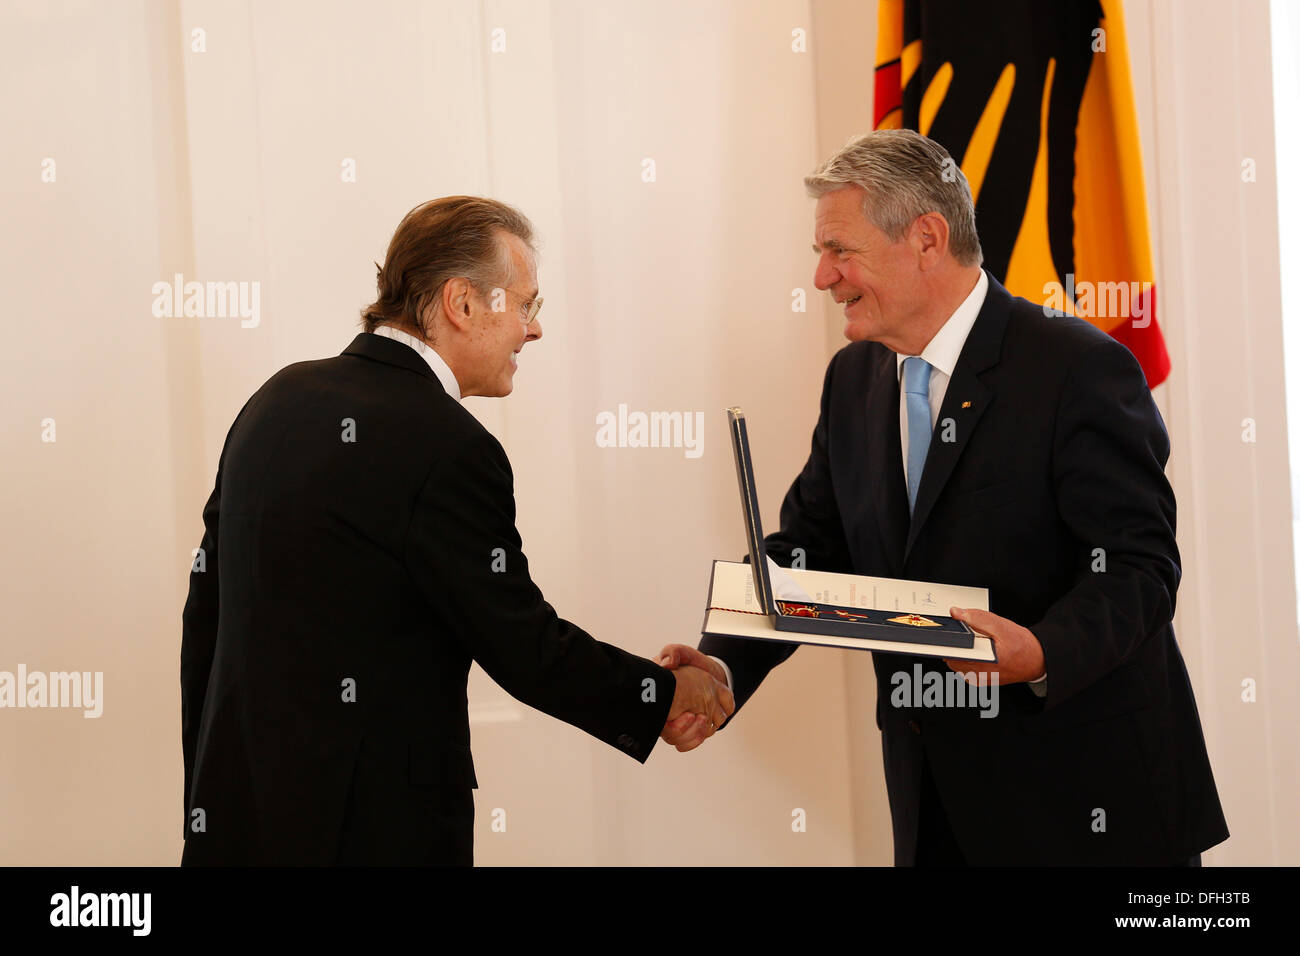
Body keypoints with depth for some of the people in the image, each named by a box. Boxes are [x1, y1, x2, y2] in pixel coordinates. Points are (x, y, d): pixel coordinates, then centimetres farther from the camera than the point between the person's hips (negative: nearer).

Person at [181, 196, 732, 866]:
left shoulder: (279, 397, 7)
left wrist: (207, 799, 20)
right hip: (374, 828, -8)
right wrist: (669, 696, 2)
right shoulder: (451, 451, -17)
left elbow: (206, 611, 12)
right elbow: (527, 651, -13)